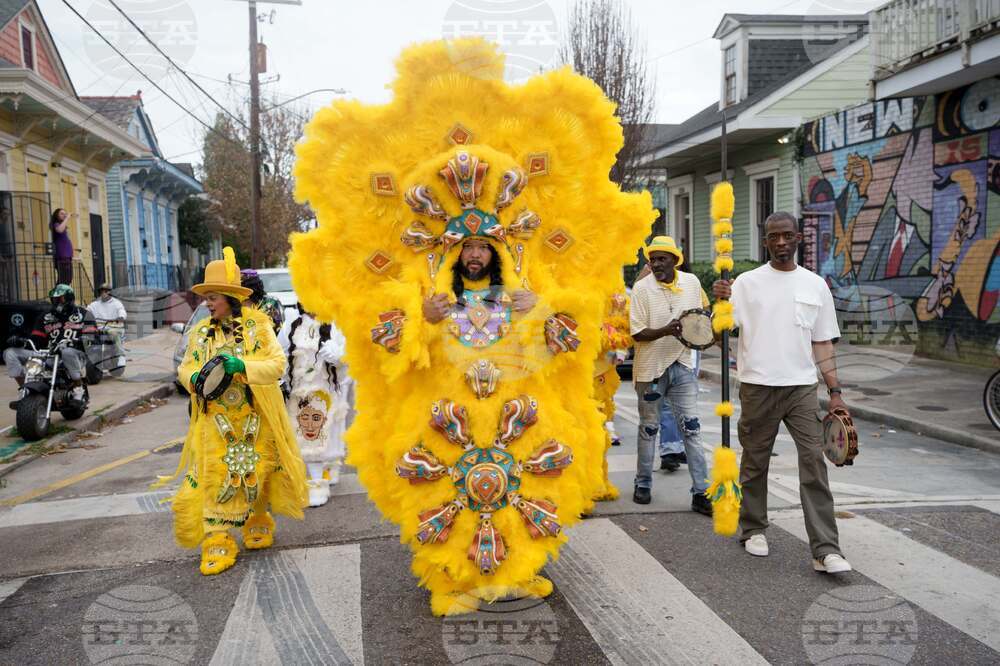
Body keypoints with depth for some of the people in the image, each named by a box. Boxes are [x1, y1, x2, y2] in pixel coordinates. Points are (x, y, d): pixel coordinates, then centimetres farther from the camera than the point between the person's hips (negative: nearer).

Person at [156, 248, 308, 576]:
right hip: (215, 422, 2)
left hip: (256, 422, -2)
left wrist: (242, 366, -26)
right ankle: (217, 544, 7)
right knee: (213, 479, -3)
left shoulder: (258, 325, -4)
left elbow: (277, 364, -11)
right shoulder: (201, 331, 7)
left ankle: (257, 524, 35)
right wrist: (194, 379, -13)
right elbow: (184, 367, 11)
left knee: (256, 477, 9)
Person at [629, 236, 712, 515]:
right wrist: (666, 330, -28)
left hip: (683, 365, 2)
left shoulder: (691, 282, 0)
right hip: (651, 367, -2)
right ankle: (643, 484, 28)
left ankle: (701, 492, 6)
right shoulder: (641, 288, -11)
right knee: (649, 427, 11)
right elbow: (637, 333, -13)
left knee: (691, 428, 1)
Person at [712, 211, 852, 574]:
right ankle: (753, 530, 29)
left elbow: (822, 343, 11)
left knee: (814, 462, -6)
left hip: (802, 387, 1)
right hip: (758, 386, -1)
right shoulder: (747, 282, 2)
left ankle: (825, 549, -2)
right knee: (755, 462, 10)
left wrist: (835, 392, 6)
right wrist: (719, 301, -24)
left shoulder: (815, 285, 9)